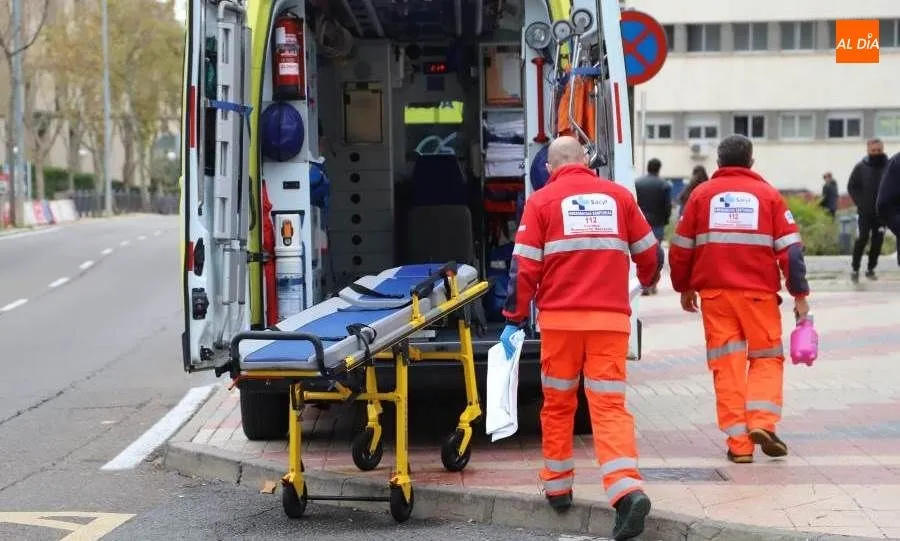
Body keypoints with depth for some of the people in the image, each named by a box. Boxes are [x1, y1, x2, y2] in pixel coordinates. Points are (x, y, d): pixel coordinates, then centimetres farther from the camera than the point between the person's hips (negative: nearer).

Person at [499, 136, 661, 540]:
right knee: (609, 405, -1)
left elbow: (524, 266, -3)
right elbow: (650, 254, 14)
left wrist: (514, 318, 4)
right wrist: (647, 279, 36)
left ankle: (557, 488, 25)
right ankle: (627, 490, -20)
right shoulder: (618, 196, 8)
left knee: (557, 403, 16)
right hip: (610, 319, 1)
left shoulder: (541, 200, 2)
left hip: (560, 318, -1)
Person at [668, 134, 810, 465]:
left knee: (726, 365, 6)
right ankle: (761, 422, -7)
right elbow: (790, 248, -2)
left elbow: (681, 247, 8)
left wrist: (684, 288, 21)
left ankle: (738, 441, 2)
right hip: (759, 291, -1)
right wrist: (800, 295, 3)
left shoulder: (702, 194, 6)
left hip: (714, 292, 1)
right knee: (766, 358, 13)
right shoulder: (767, 195, 3)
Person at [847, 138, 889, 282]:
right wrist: (860, 203, -6)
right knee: (862, 239, -6)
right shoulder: (861, 167, -1)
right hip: (865, 212, -1)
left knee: (878, 241, 4)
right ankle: (855, 268, 5)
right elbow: (852, 187, 3)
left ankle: (871, 269, 15)